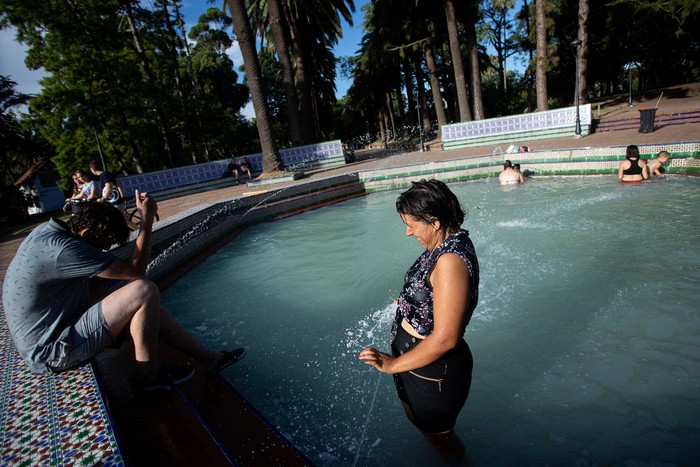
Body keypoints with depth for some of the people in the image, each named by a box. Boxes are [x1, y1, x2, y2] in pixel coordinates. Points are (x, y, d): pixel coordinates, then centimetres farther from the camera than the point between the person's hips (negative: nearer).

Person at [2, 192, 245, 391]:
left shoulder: (50, 231, 1)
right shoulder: (60, 249, -29)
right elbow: (134, 269, -25)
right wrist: (147, 220, -21)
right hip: (53, 352, -10)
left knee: (155, 313, 6)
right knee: (144, 291, -26)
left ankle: (210, 358, 15)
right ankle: (148, 373, -7)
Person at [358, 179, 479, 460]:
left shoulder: (450, 261, -34)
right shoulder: (448, 244, -4)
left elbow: (445, 338, -33)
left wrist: (394, 364, -24)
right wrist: (408, 305, 21)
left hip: (433, 370, -9)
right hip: (415, 355, 9)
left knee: (438, 437, 21)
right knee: (416, 418, 34)